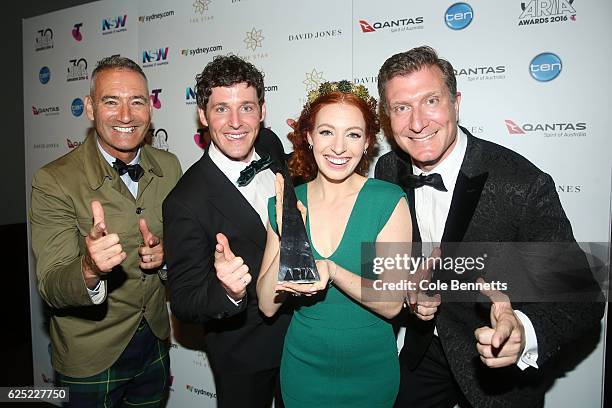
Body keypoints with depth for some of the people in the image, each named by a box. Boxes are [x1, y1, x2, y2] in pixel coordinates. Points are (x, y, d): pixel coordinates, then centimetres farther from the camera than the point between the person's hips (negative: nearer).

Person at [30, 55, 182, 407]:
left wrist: (165, 253, -17)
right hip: (89, 361, -4)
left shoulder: (169, 166, -5)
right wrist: (89, 269, -42)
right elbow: (52, 288, -20)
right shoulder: (54, 182, -18)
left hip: (156, 345, 4)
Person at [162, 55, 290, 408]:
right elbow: (183, 302, -24)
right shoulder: (186, 202, -27)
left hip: (302, 326, 6)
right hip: (243, 355, -5)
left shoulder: (271, 145, -10)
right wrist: (226, 291, -44)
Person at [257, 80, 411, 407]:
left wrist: (331, 270, -31)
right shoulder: (284, 204, -8)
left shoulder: (390, 202, -15)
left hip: (371, 370, -1)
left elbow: (392, 305, -16)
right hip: (303, 366, 2)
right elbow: (267, 306, -8)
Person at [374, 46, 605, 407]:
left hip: (504, 369, -3)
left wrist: (523, 332, -43)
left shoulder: (524, 185, -27)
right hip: (422, 353, 4)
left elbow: (580, 295, -23)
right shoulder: (387, 171, -12)